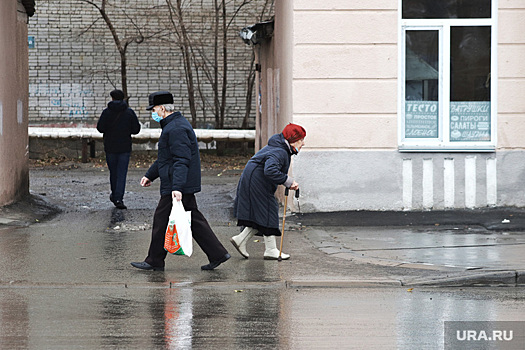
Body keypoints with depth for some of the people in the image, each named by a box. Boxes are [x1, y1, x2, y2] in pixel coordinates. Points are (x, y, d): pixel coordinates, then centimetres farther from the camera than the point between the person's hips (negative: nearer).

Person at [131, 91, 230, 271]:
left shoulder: (176, 129, -18)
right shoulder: (173, 125, 17)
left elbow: (181, 160, -26)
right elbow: (165, 157, 28)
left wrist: (177, 187, -33)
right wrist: (149, 175, 30)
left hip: (176, 187, -11)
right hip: (186, 185, 11)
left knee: (161, 220, -1)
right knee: (194, 220, 11)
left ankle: (155, 261, 7)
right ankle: (217, 254, 10)